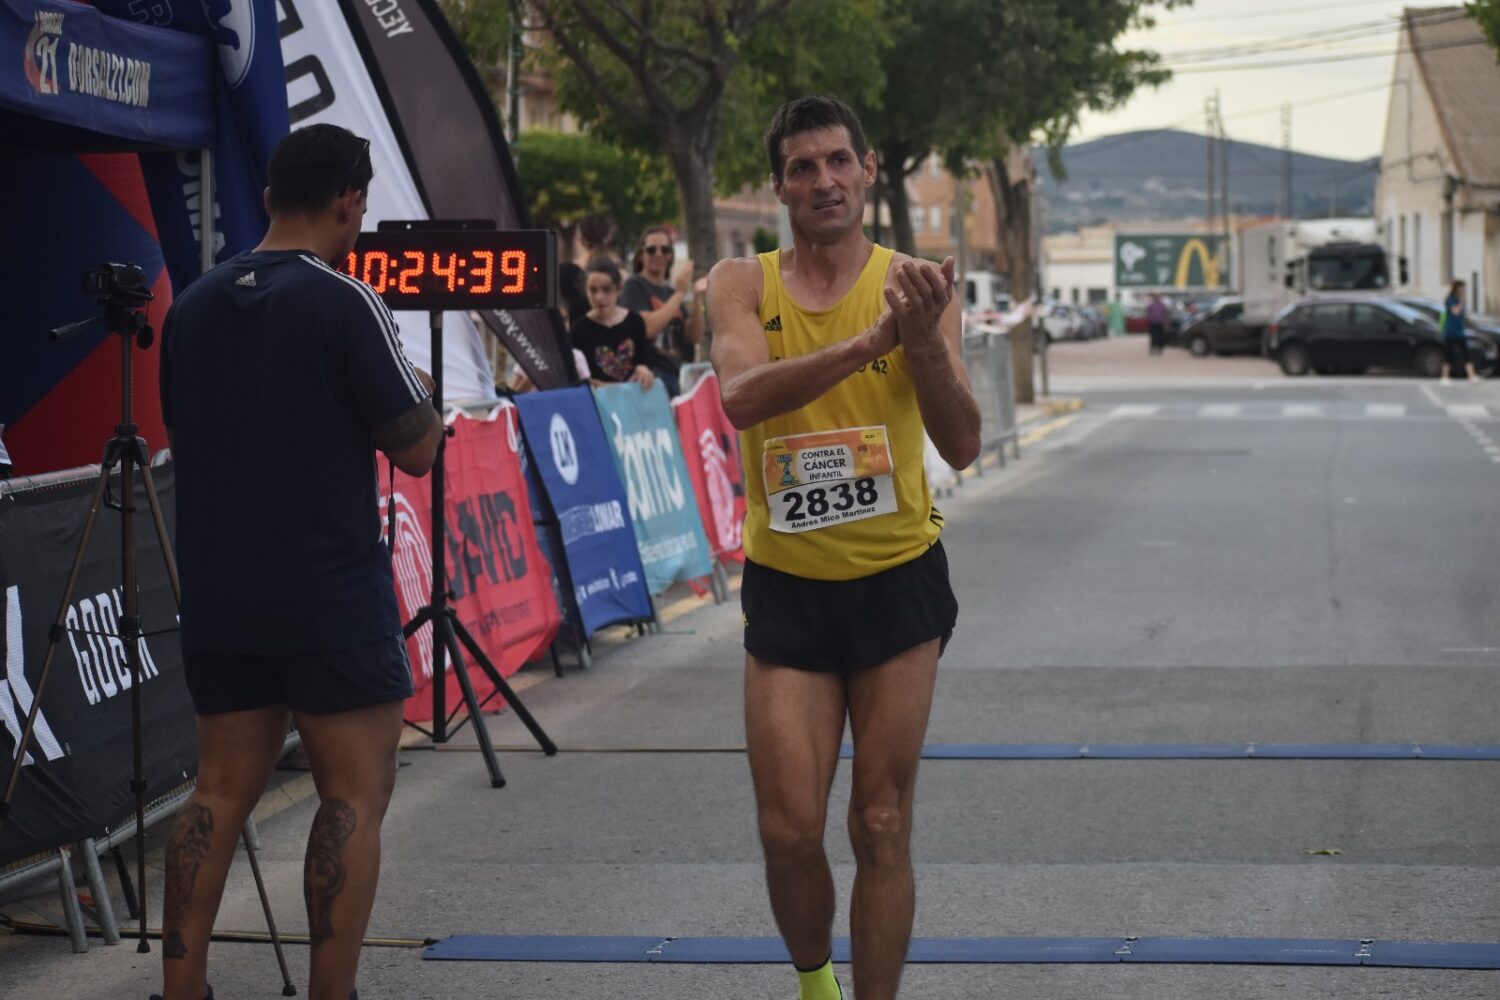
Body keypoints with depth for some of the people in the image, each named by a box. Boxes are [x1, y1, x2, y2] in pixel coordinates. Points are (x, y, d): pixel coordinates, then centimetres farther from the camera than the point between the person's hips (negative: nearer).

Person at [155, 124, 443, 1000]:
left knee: (222, 791, 10)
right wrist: (422, 394, 9)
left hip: (219, 596, 6)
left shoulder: (194, 305, 8)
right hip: (332, 599, -6)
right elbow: (416, 449, -10)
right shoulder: (344, 302, -11)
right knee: (355, 794, 2)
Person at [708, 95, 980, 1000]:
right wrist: (869, 341, -34)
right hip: (787, 587, 1)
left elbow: (962, 447, -12)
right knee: (788, 830, 1)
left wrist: (925, 338, -30)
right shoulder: (742, 285, -1)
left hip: (897, 583, -1)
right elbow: (743, 397, -22)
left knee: (882, 829, 4)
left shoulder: (914, 282, -3)